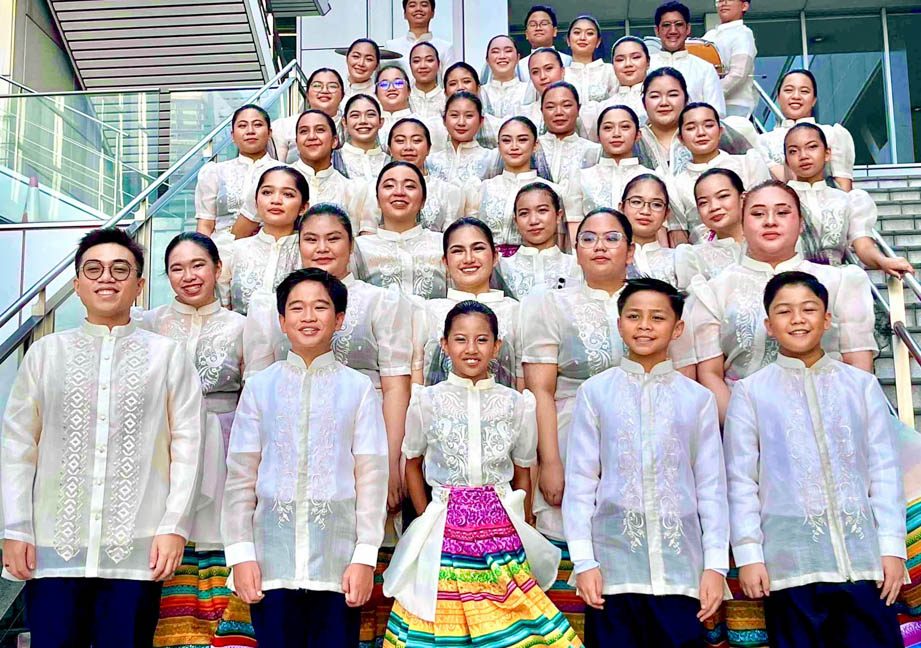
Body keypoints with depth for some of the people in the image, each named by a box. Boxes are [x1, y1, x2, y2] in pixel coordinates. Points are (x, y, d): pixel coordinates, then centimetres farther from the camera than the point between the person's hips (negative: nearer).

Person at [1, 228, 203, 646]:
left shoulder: (168, 355, 4)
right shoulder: (45, 352, 9)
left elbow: (186, 444, 1)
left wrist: (175, 527, -5)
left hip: (136, 549, -1)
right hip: (53, 546, 1)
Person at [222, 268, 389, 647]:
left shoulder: (357, 388, 3)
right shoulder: (260, 386, 6)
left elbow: (371, 478, 1)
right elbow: (240, 477, 6)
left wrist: (365, 557, -4)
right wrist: (240, 554, -1)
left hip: (337, 558, -1)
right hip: (272, 557, 1)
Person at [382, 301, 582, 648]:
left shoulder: (516, 404, 4)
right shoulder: (427, 400, 1)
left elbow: (523, 472, 11)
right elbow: (412, 463, 11)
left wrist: (516, 526, 6)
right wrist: (426, 518, 5)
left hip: (500, 531, 1)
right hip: (444, 530, -1)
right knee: (441, 618, 1)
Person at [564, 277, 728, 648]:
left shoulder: (697, 398, 6)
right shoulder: (595, 392, 3)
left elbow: (712, 486, 7)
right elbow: (580, 482, 2)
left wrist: (716, 564, 2)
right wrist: (583, 561, -3)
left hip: (680, 566, 1)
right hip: (613, 564, -1)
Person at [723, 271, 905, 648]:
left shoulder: (862, 385, 9)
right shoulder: (750, 393, 4)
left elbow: (885, 471, 7)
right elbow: (740, 480, 1)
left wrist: (893, 546, 2)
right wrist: (748, 555, -4)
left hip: (864, 558, 2)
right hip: (789, 562, -1)